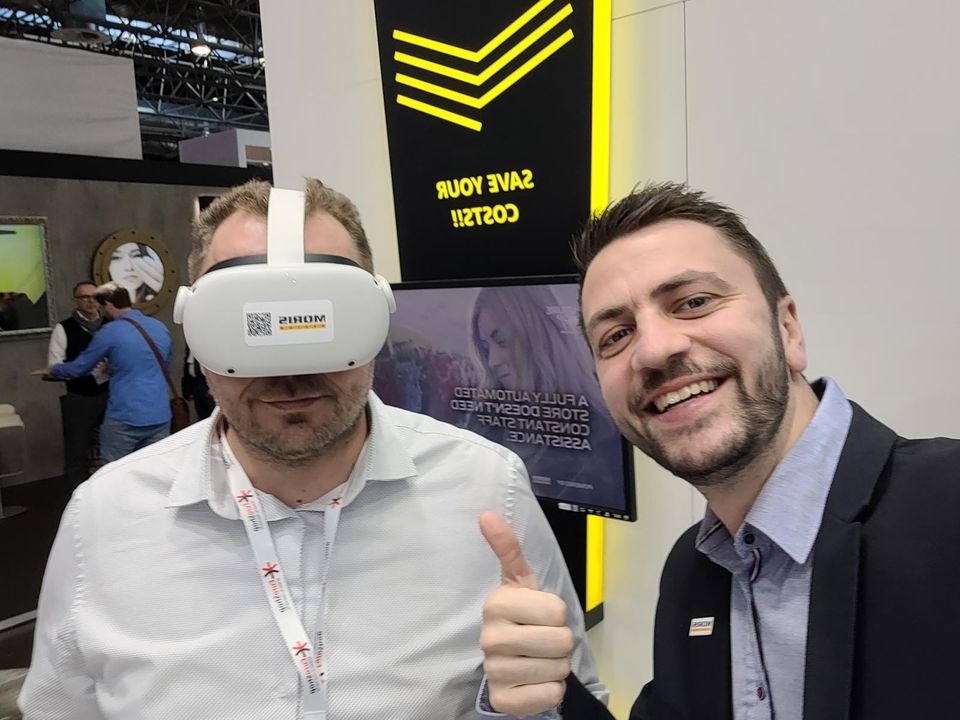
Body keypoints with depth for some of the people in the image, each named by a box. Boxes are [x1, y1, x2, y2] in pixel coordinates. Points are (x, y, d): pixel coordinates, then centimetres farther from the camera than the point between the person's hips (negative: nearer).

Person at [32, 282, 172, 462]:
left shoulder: (110, 332, -8)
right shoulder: (161, 328, 7)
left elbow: (79, 367, 4)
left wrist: (50, 370, 25)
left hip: (124, 419, -4)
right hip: (160, 418, 5)